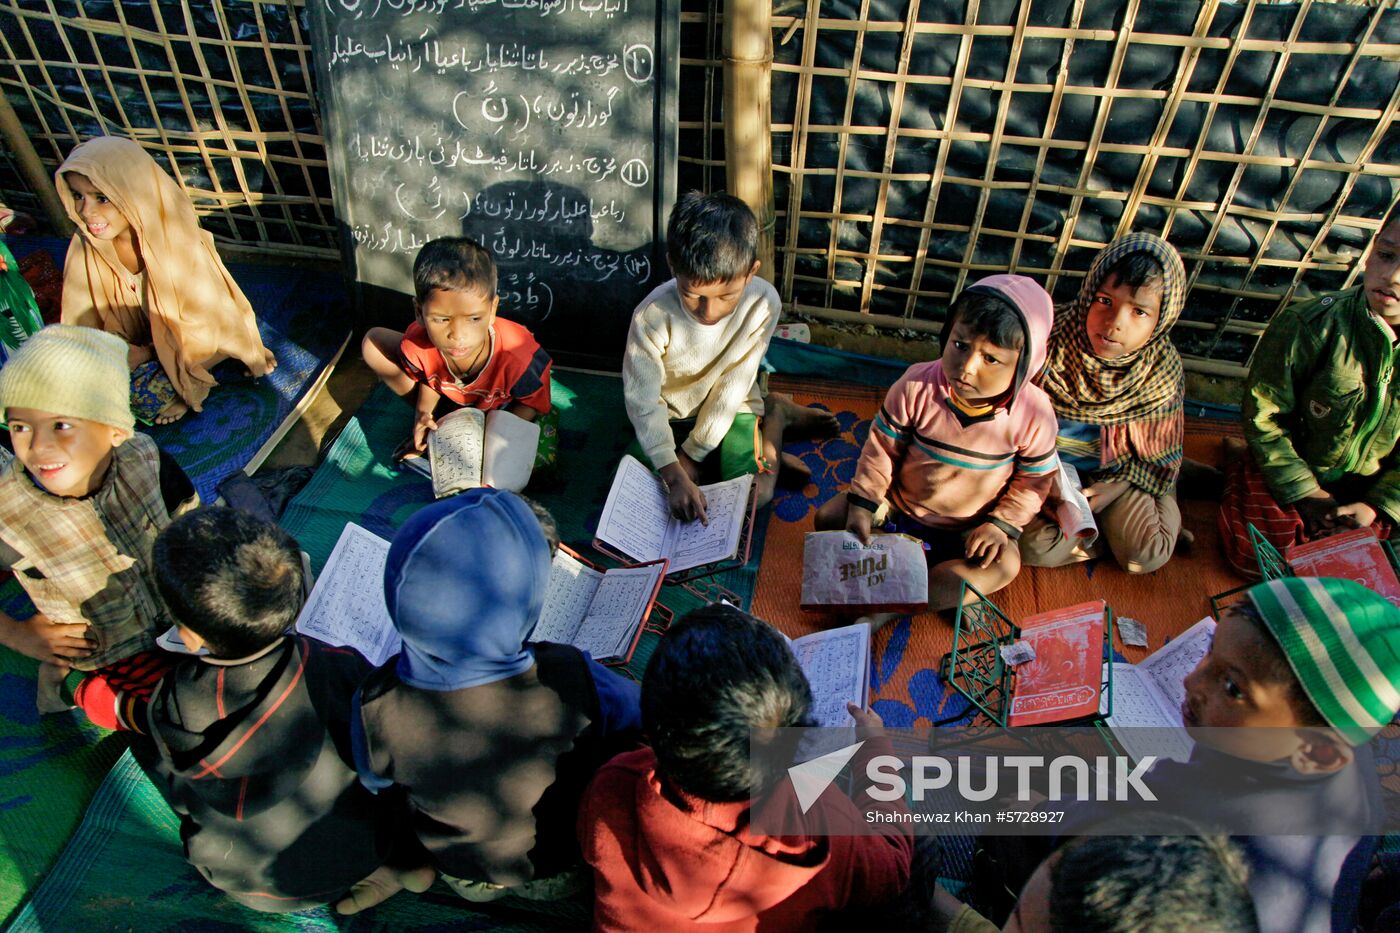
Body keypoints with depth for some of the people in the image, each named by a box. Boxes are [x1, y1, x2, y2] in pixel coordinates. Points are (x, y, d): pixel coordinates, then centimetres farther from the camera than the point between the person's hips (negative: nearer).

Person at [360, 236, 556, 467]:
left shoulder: (519, 357, -42)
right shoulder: (417, 345, -33)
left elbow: (532, 402, -21)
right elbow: (427, 378, -7)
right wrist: (423, 413, -24)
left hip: (501, 408, -1)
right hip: (450, 398, 2)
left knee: (541, 455, -28)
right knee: (373, 343, -12)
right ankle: (434, 422, 0)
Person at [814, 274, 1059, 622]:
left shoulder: (1034, 415, -22)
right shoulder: (917, 387, -24)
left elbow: (1034, 480, -6)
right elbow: (882, 448, -13)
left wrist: (1002, 524, -16)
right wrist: (863, 504, -18)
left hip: (969, 527, 0)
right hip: (898, 504, 1)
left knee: (1005, 564, -28)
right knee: (828, 518, -14)